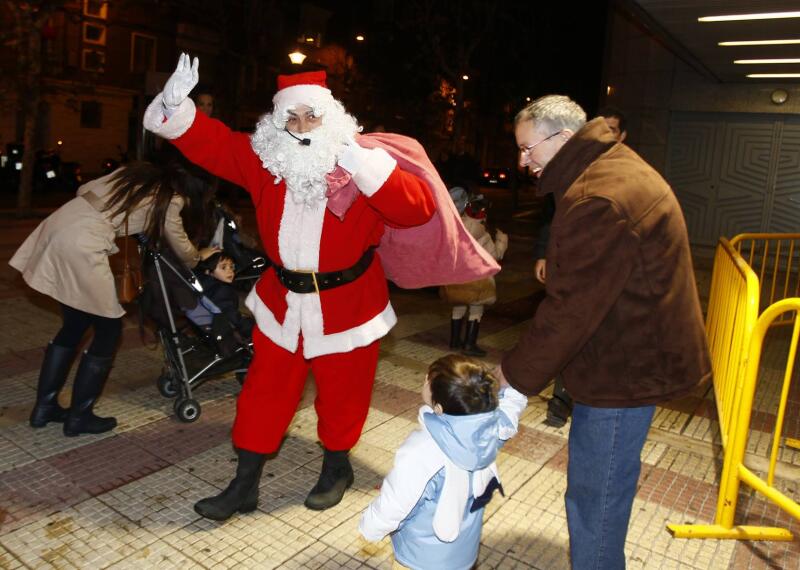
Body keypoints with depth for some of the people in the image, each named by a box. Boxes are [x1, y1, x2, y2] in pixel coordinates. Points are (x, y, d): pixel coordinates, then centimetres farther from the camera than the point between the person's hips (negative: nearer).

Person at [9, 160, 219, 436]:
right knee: (108, 330, 7)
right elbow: (184, 252, 11)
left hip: (57, 226, 8)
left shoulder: (139, 171, 16)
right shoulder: (169, 200, -2)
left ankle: (44, 407, 28)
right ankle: (79, 417, 16)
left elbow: (84, 189, 20)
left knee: (74, 325, 20)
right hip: (81, 247, -8)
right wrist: (201, 256, 31)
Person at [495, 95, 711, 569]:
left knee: (595, 493, 2)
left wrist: (517, 374, -13)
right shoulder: (615, 168, 9)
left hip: (627, 367, -11)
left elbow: (571, 308, -24)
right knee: (605, 481, 24)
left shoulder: (599, 202, -26)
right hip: (638, 352, 11)